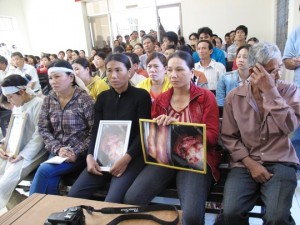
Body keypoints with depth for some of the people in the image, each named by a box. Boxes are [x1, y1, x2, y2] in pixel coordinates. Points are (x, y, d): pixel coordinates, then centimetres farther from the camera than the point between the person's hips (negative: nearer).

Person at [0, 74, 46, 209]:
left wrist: (22, 155, -21)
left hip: (32, 152, -8)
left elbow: (39, 135, -17)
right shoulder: (16, 106, 16)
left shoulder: (39, 104, -12)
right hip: (13, 150, 8)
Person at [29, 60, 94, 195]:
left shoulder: (84, 99, -10)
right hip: (57, 152, 4)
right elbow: (43, 129, 5)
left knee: (44, 170, -21)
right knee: (50, 181, -21)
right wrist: (57, 149, -10)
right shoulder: (48, 100, 5)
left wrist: (76, 152, -18)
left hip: (80, 154, -4)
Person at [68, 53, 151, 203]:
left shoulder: (141, 96, -3)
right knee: (74, 195, -9)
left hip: (132, 156, -4)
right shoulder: (102, 97, 11)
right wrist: (90, 156, -9)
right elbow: (96, 131, 8)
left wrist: (126, 158, -21)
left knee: (112, 201, -24)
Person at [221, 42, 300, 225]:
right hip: (245, 163, 1)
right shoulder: (234, 97, 0)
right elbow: (229, 137, 1)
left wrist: (270, 91, -19)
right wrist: (250, 163, -10)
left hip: (280, 163, 0)